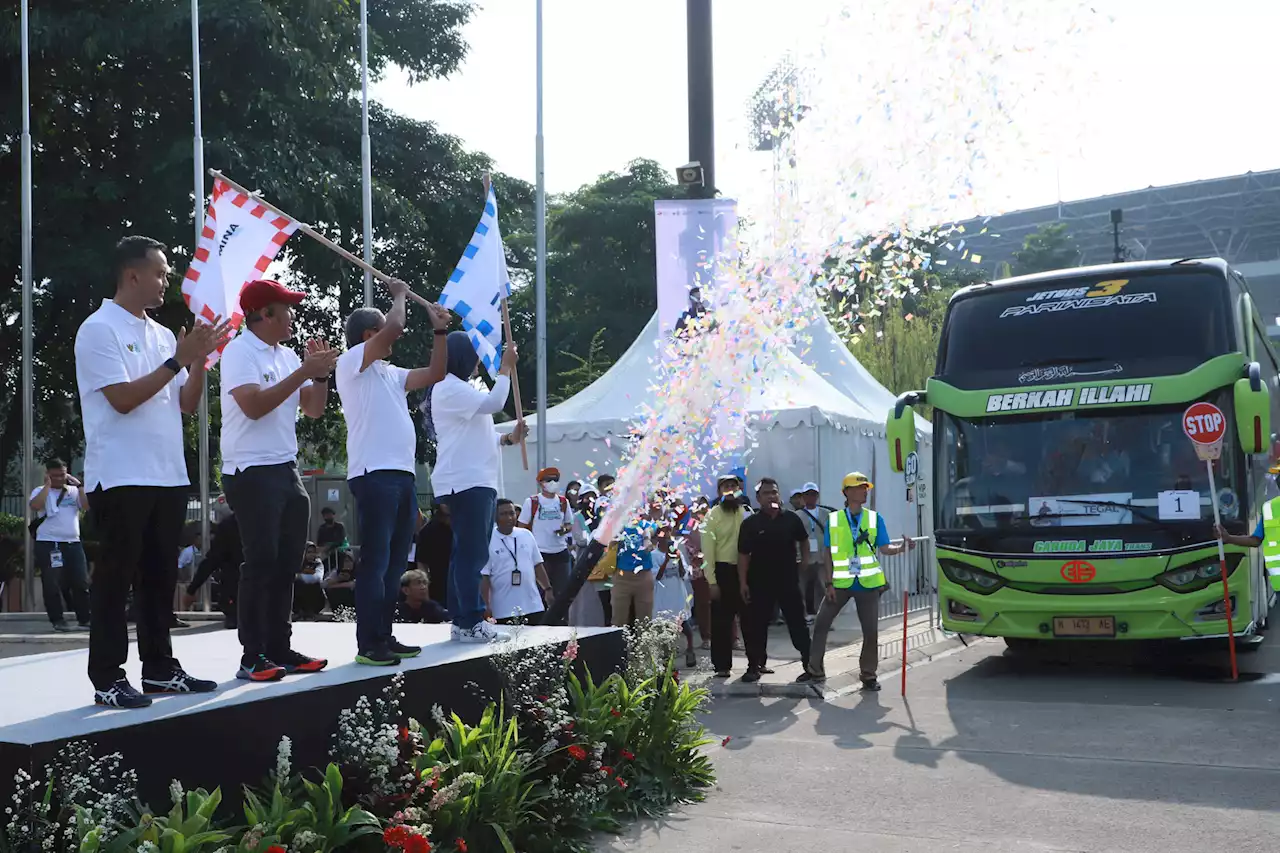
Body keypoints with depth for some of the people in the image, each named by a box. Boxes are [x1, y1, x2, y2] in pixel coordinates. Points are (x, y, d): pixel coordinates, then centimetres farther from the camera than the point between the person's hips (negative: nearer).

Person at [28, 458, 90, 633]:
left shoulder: (74, 491, 12)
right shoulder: (40, 491, 5)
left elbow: (88, 505, -2)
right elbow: (35, 506, -16)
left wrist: (78, 485, -4)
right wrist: (48, 485, -11)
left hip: (73, 543, 3)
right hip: (48, 544, -3)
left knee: (81, 582, 2)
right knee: (53, 585, -3)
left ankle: (84, 619, 8)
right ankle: (57, 620, 4)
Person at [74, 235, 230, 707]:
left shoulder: (162, 334, 14)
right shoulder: (99, 329, -7)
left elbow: (187, 404, 13)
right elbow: (123, 399, -16)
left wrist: (199, 359, -2)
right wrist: (178, 360, -14)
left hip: (167, 475, 7)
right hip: (120, 477, -7)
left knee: (159, 577, 12)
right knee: (115, 578, -2)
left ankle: (159, 668, 20)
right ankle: (107, 678, 3)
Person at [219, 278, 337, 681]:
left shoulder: (287, 356, 13)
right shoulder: (239, 351, -9)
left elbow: (314, 409, 15)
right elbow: (254, 406, -22)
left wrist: (320, 372, -1)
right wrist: (304, 372, -21)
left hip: (286, 469, 8)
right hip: (251, 472, -8)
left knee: (287, 562, 9)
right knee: (261, 561, -9)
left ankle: (279, 649, 16)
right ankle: (252, 657, -5)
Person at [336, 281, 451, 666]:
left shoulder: (390, 373, 23)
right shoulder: (352, 362, -2)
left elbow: (435, 374, 26)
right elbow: (395, 327, -14)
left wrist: (439, 331, 22)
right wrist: (399, 294, 2)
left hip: (403, 474, 9)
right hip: (374, 474, -9)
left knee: (396, 562, 10)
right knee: (375, 561, -9)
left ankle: (384, 637, 16)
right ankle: (368, 644, -6)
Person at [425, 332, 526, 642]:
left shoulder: (463, 389, 26)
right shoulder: (448, 388, -8)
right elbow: (494, 403, -17)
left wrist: (509, 438, 13)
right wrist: (506, 368, -5)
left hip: (478, 482, 11)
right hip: (464, 483, -11)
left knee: (469, 553, 8)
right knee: (471, 553, -14)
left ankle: (462, 620, 10)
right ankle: (470, 623, -15)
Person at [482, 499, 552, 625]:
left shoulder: (526, 535, 8)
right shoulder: (488, 541, -5)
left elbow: (537, 565, 14)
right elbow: (483, 577, -7)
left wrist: (548, 589, 7)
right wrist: (486, 607, -11)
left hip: (533, 607, 4)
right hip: (503, 611, -4)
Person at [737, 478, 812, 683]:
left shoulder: (791, 519, 1)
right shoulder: (750, 524, -4)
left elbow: (803, 539, 20)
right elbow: (743, 555, -5)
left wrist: (805, 559, 9)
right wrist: (743, 583, -10)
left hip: (789, 580, 1)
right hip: (760, 582, -1)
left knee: (797, 622, 6)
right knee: (756, 624, 3)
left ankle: (809, 662, 14)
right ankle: (755, 665, 13)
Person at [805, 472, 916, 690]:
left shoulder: (875, 518, 2)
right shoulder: (833, 519, 0)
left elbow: (884, 549, -1)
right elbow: (828, 554, 0)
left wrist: (901, 547, -22)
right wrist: (829, 583, -6)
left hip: (867, 583, 0)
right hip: (840, 583, 0)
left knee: (871, 631, 2)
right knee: (821, 624, 2)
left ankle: (868, 675, 16)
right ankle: (815, 670, 17)